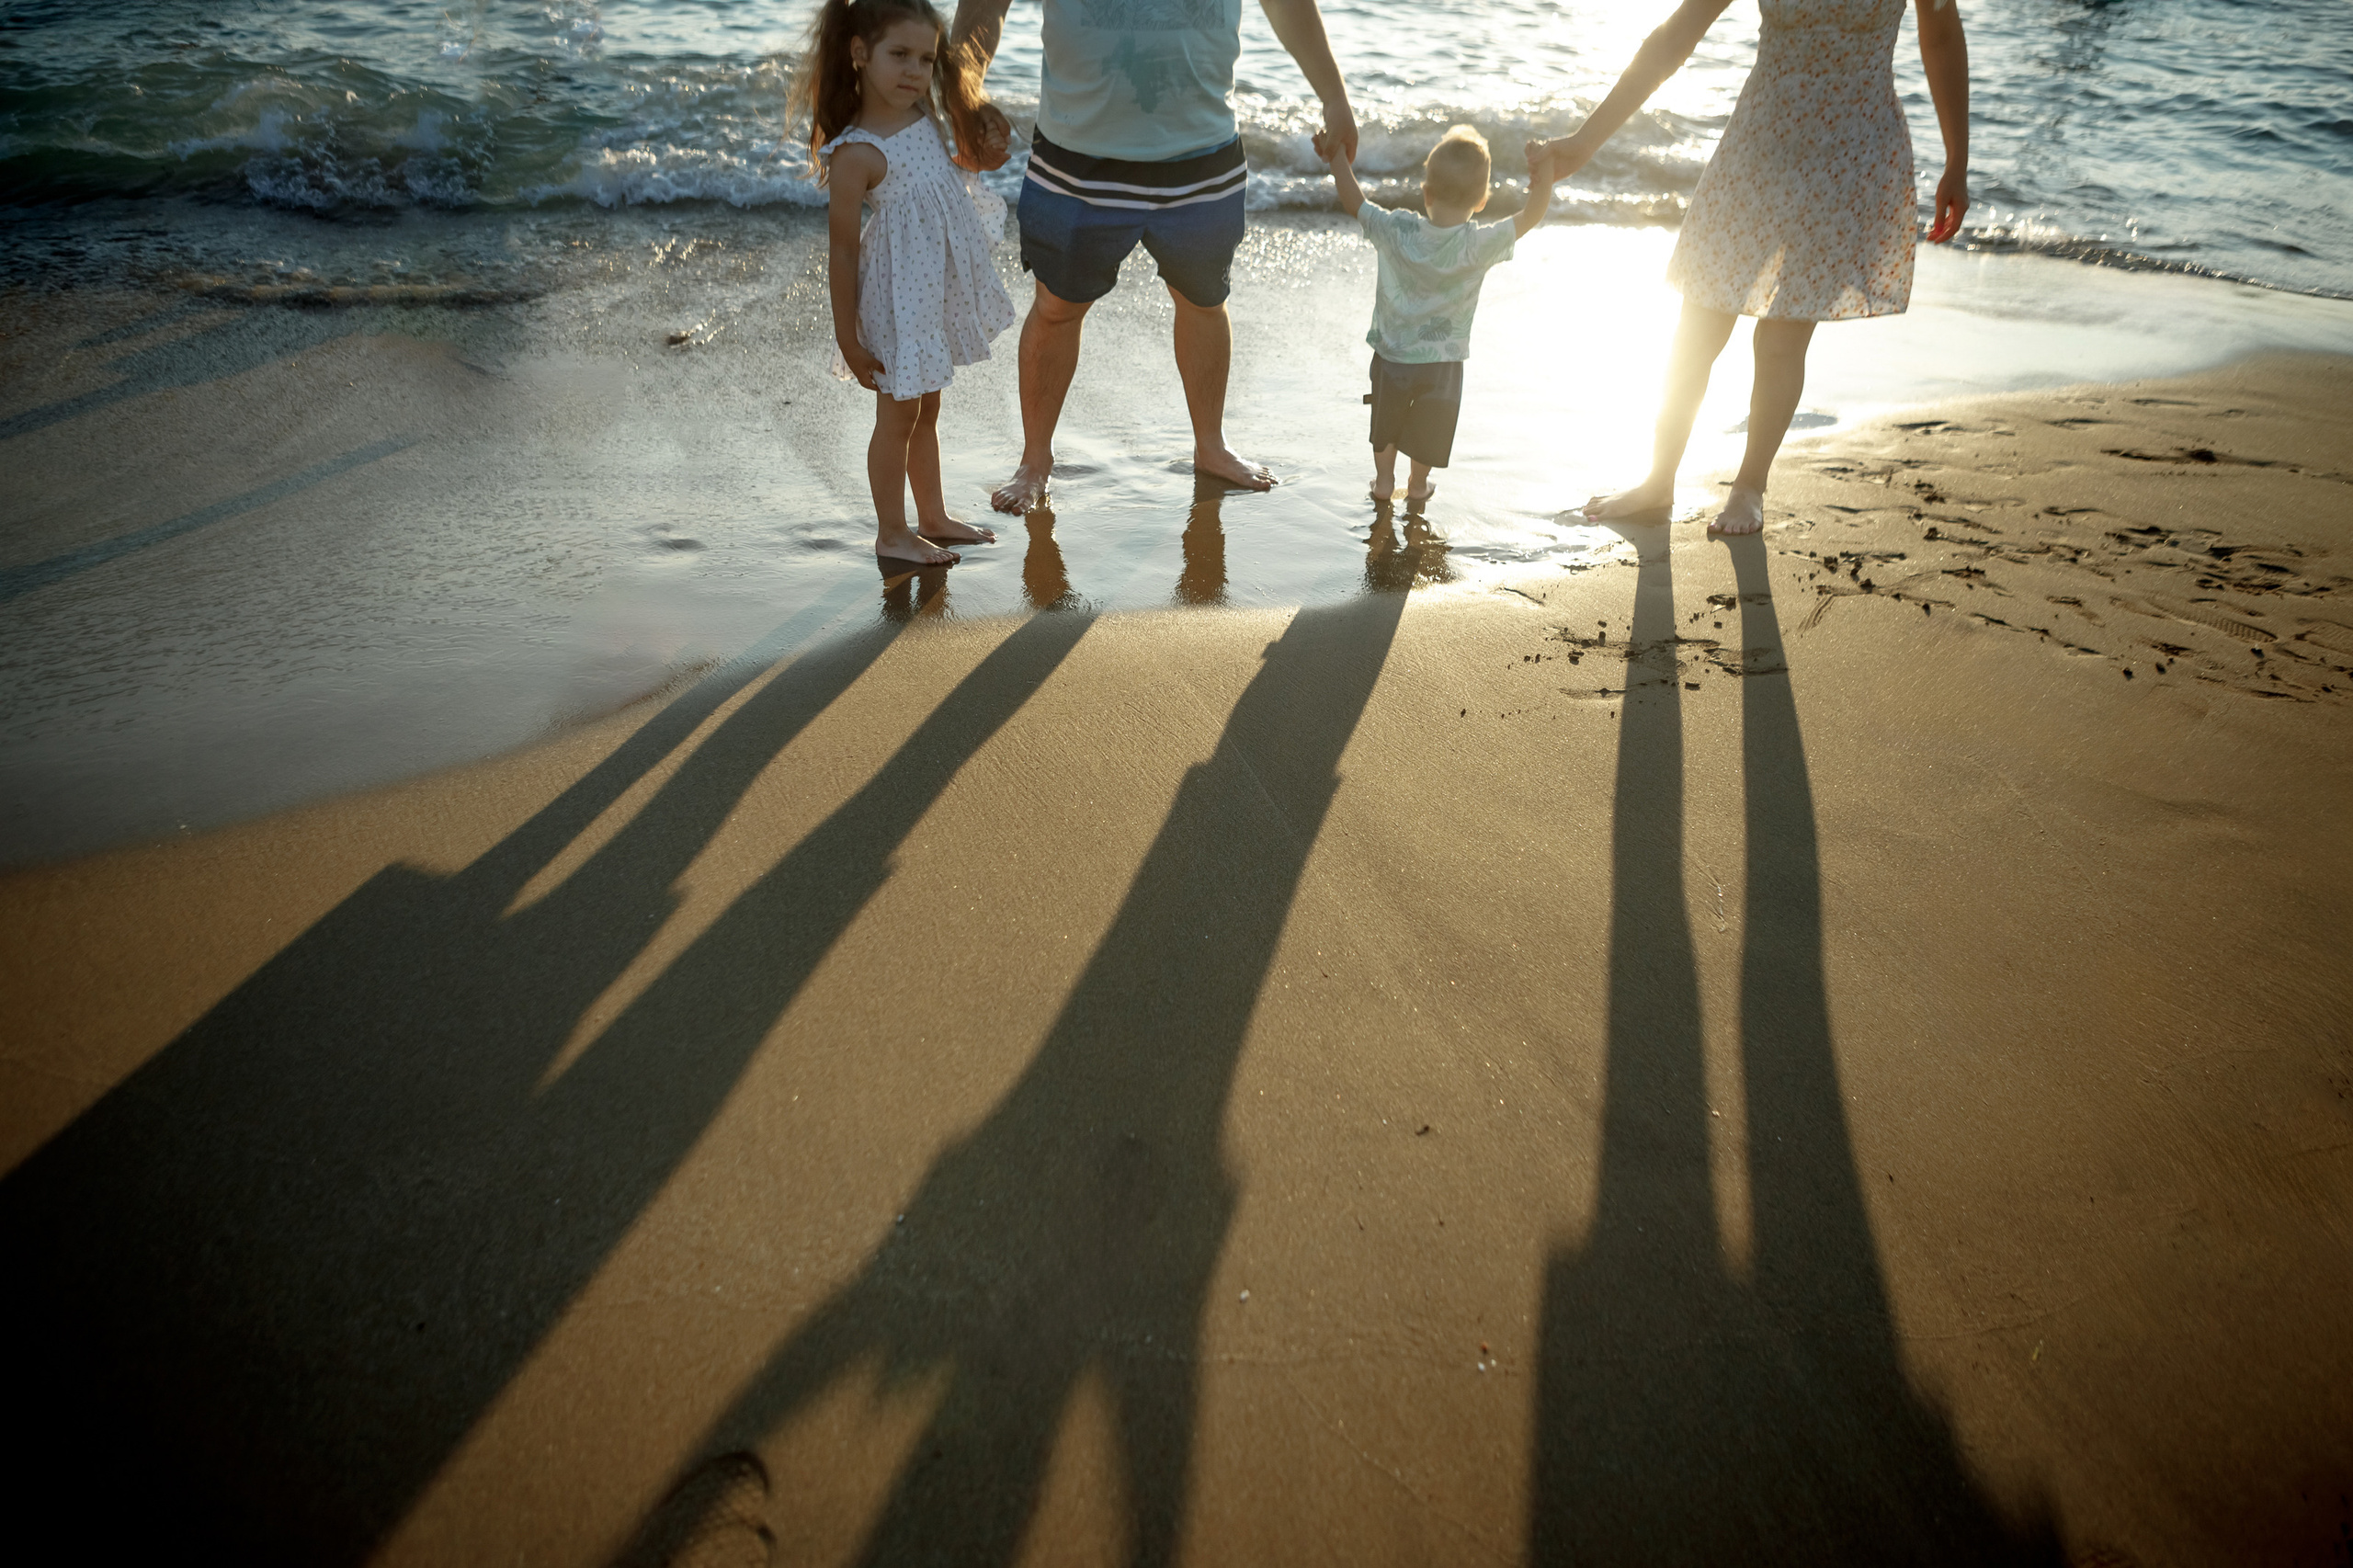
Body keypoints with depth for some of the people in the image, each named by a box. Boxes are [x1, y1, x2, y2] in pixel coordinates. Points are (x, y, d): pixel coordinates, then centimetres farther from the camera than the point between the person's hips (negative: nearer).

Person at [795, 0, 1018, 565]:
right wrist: (847, 336, -15)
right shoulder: (855, 155, -21)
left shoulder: (924, 112, 0)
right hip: (899, 292, -8)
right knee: (898, 416, 5)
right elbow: (844, 249, -17)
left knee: (926, 410, 19)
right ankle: (892, 533, 19)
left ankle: (933, 517, 34)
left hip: (939, 287, 8)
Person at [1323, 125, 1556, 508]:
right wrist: (1542, 175, -10)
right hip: (1444, 361, -1)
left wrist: (1337, 157, 4)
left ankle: (1384, 479, 38)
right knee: (1429, 427, 22)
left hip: (1391, 354, 1)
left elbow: (1353, 203, -5)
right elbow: (1531, 215, -15)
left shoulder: (1396, 231, -19)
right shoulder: (1480, 246, -24)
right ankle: (1417, 485, 39)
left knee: (1386, 419, 25)